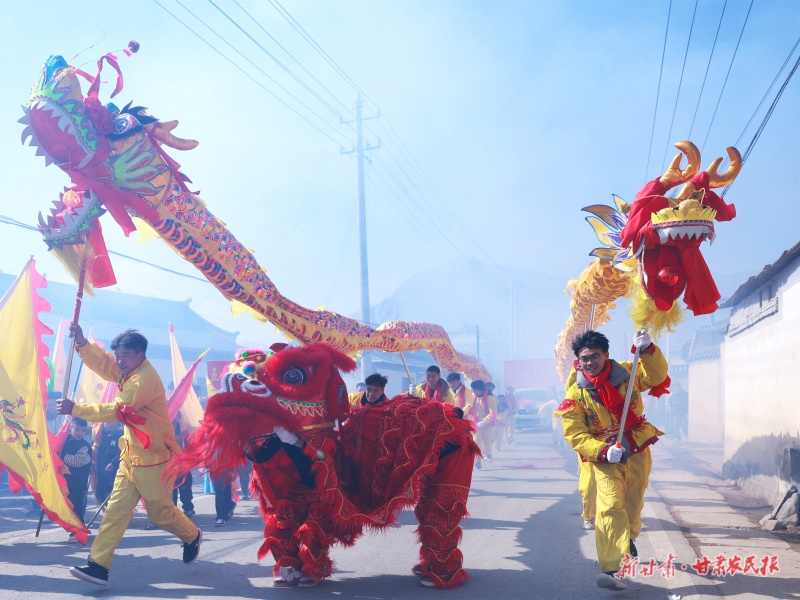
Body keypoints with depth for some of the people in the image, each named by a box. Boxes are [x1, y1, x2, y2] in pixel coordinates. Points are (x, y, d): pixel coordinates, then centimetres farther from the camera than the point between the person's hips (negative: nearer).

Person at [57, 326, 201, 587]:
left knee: (160, 512, 7)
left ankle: (192, 536, 33)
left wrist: (75, 408, -21)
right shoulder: (129, 370, 6)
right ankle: (99, 565, 3)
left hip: (154, 457, -9)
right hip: (132, 456, 9)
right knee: (116, 509, 2)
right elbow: (101, 362, 9)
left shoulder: (145, 379, -24)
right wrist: (81, 342, -8)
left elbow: (116, 410, -25)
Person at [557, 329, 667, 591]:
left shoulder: (625, 373, -7)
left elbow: (656, 376, -15)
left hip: (638, 452, 3)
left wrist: (648, 349, -31)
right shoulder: (576, 394, -14)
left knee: (633, 504, 20)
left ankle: (629, 537, 53)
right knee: (610, 507, -19)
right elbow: (574, 435, -14)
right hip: (605, 458, -3)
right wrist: (603, 451, -28)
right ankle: (608, 570, -19)